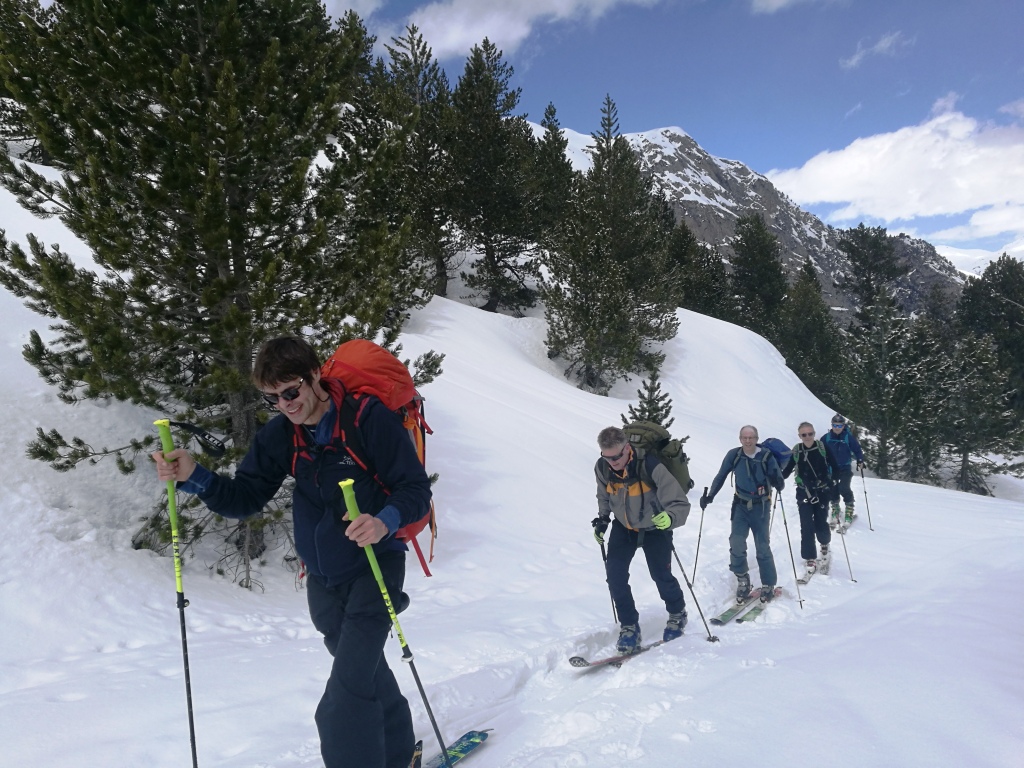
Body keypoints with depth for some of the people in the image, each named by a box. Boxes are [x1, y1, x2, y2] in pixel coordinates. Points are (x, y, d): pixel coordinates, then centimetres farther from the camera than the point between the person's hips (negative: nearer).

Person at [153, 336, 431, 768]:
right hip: (322, 581, 6)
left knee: (345, 701, -15)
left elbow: (416, 489, -17)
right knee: (365, 675, 25)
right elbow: (245, 499, -2)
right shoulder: (280, 435, -2)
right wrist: (193, 477, -18)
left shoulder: (370, 418, -19)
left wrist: (384, 522, -37)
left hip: (373, 568, -6)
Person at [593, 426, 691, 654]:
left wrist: (670, 517, -51)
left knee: (661, 575, 4)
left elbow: (680, 503, -32)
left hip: (655, 528, -3)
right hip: (623, 527, 3)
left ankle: (677, 613, 36)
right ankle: (629, 626, 5)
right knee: (614, 572, -12)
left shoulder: (650, 466, -34)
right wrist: (602, 519, -4)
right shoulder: (602, 468, -18)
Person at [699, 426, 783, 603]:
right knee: (736, 542, -13)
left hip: (761, 507, -1)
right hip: (741, 505, 1)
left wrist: (778, 482, -35)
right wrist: (709, 496, -2)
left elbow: (780, 484, -12)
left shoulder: (766, 456, -14)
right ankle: (742, 579, 7)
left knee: (763, 547, 2)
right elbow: (721, 477, 3)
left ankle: (768, 585, 19)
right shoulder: (734, 455, -10)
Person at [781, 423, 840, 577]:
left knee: (820, 523, 2)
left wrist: (832, 481, -15)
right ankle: (809, 559, 3)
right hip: (804, 493, 1)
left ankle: (825, 544, 36)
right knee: (807, 526, -7)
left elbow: (835, 467, -1)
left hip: (822, 492, -1)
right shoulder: (796, 451, 0)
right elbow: (787, 470, 8)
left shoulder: (822, 448, -4)